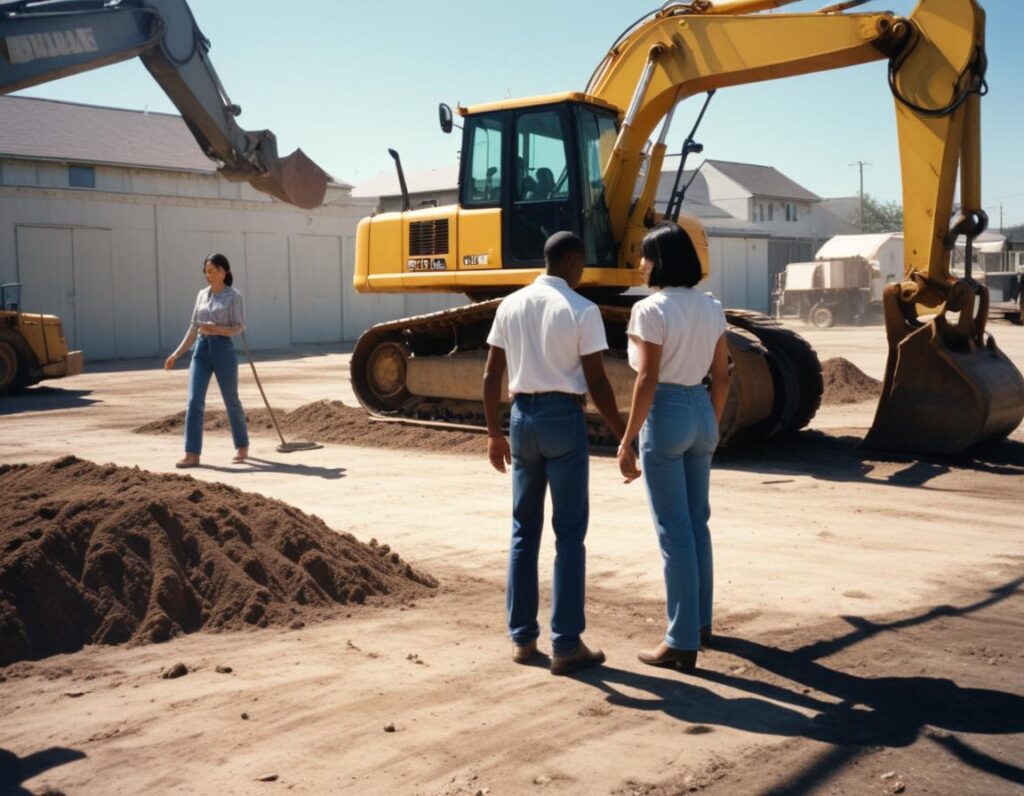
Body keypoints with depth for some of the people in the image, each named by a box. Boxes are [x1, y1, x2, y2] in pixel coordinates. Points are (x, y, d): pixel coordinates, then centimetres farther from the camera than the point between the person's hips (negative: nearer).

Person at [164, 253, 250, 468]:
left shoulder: (233, 296, -2)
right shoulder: (202, 294, 13)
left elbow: (239, 327, -7)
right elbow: (193, 328, 15)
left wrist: (217, 329, -24)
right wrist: (177, 354, 11)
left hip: (223, 349, -4)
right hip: (201, 349, 4)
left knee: (231, 401, 7)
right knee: (194, 401, -7)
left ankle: (242, 447, 25)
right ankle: (192, 454, -8)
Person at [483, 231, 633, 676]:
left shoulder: (510, 306, 7)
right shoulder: (582, 310, -8)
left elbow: (491, 377, 7)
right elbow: (596, 382, -10)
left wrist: (494, 434, 15)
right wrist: (625, 436, -1)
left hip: (523, 416, 5)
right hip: (563, 418, -5)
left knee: (523, 530, 13)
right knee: (569, 534, 1)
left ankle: (522, 637, 18)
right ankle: (565, 645, 3)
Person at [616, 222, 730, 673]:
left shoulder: (651, 310, -14)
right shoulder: (711, 308, 7)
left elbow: (647, 381, -18)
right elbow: (721, 376, 11)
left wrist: (626, 441, -13)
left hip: (666, 415, -7)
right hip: (702, 411, 7)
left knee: (674, 531, -2)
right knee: (697, 522, 18)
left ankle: (683, 643, 4)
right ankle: (701, 622, 31)